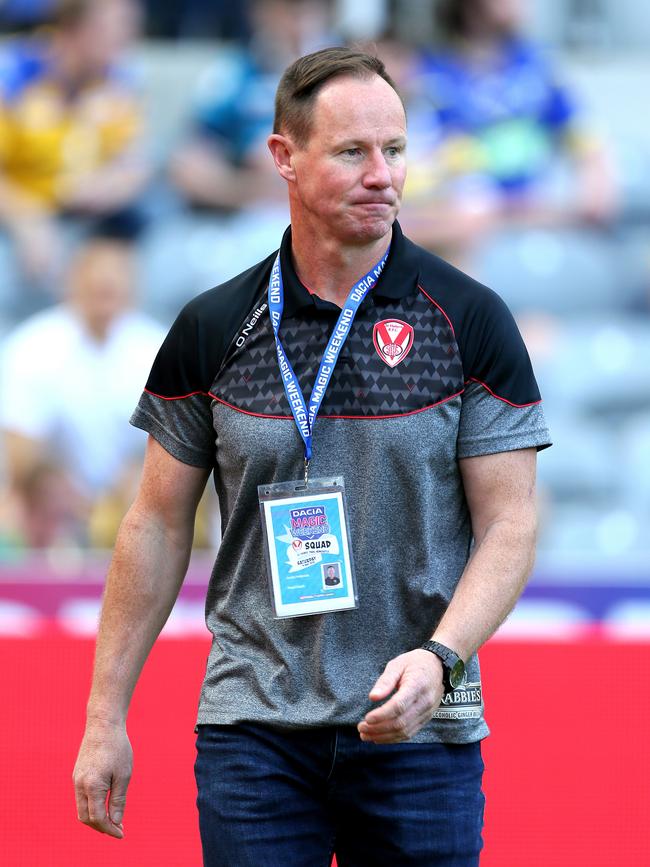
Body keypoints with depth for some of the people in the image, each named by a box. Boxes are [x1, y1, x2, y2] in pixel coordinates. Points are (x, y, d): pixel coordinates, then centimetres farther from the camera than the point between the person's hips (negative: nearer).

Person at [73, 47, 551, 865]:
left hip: (420, 734, -1)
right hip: (253, 727, 1)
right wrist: (104, 716, 6)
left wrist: (438, 658, -19)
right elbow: (158, 524, 9)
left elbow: (508, 525, -2)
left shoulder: (470, 322, -1)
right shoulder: (212, 330, 3)